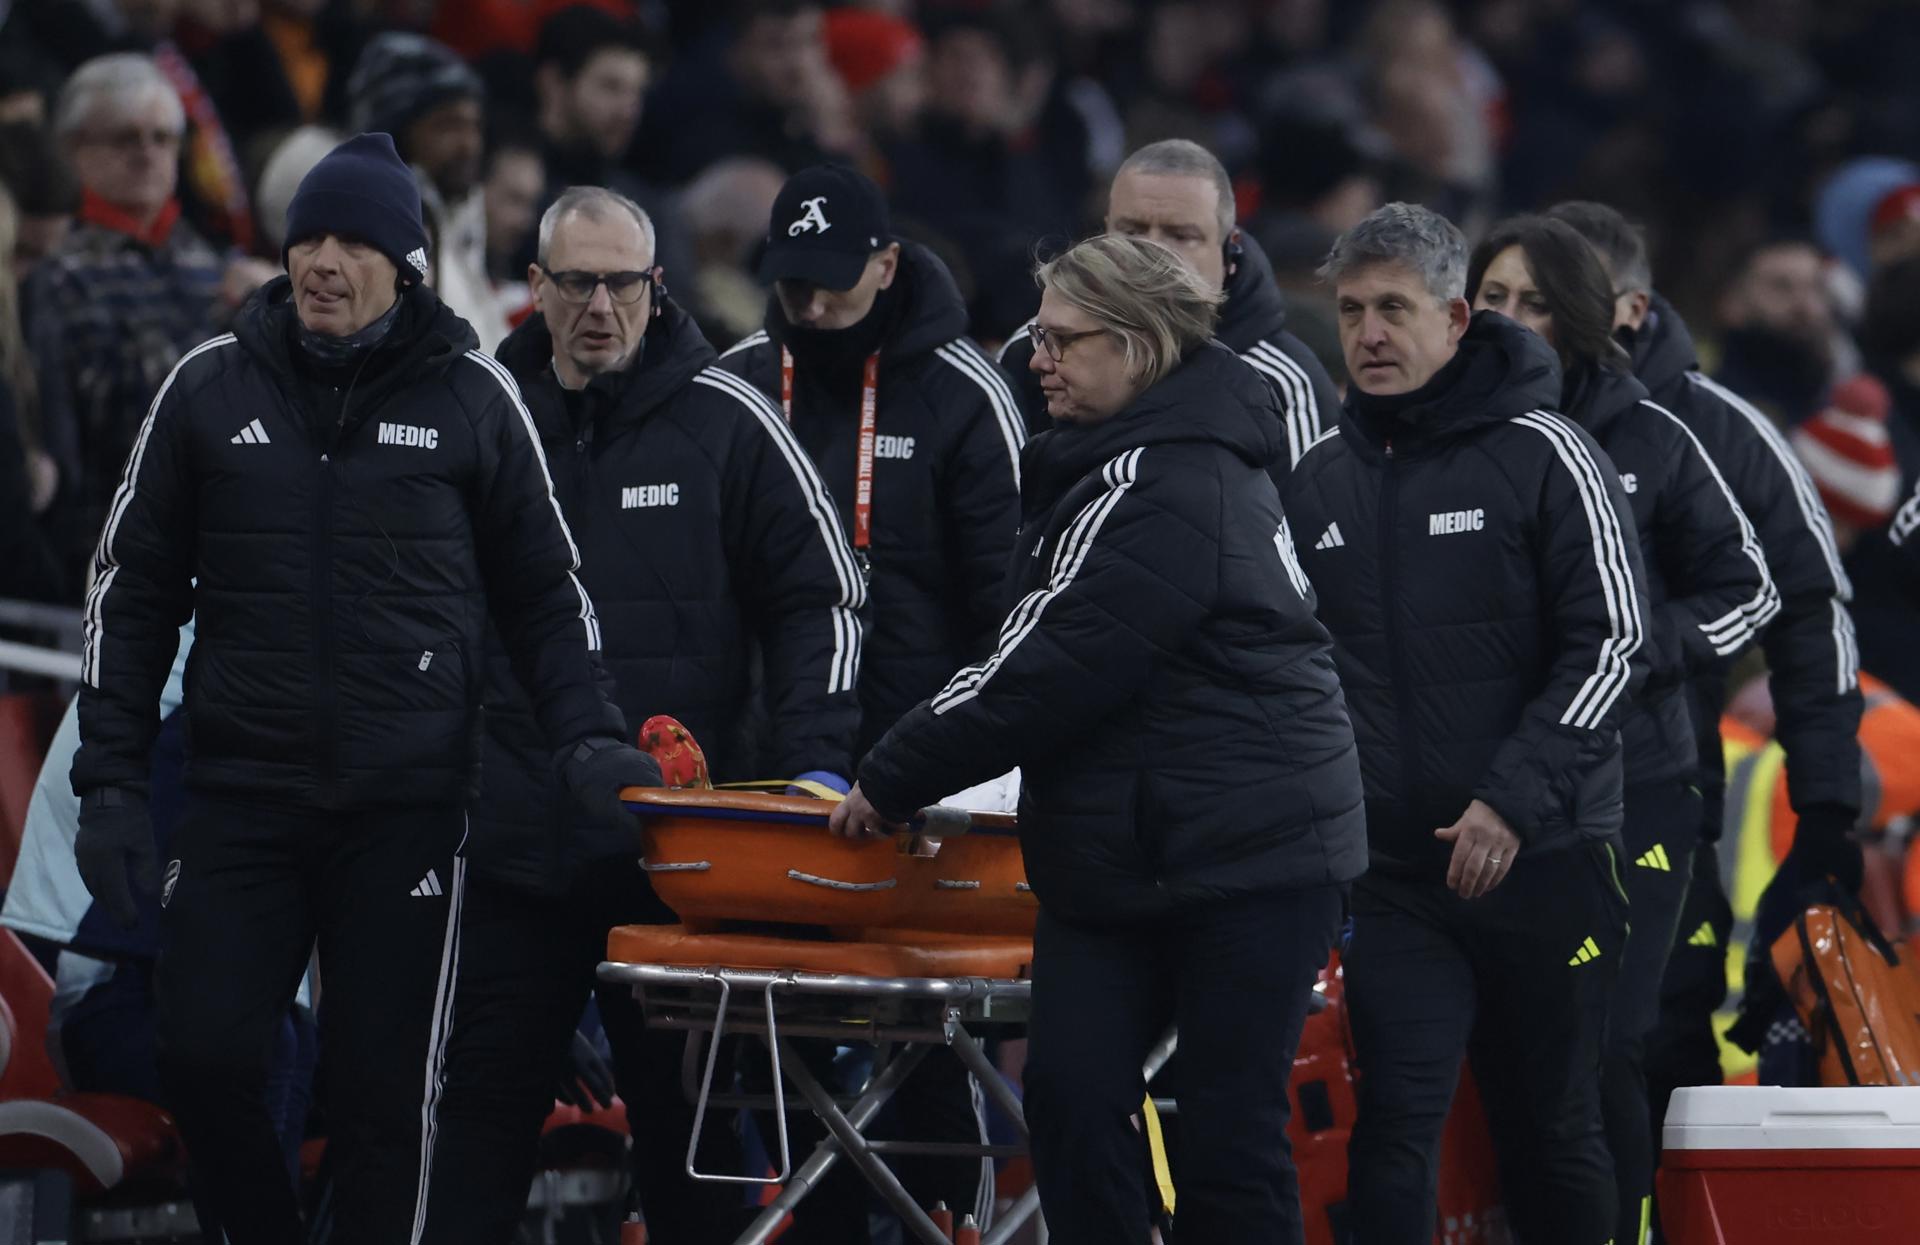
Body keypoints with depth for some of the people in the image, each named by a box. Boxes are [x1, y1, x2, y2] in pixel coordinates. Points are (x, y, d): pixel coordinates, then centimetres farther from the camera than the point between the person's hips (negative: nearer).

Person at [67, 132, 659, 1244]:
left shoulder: (471, 396, 3)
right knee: (204, 1057, -5)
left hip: (408, 807, -1)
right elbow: (132, 589, 10)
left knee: (388, 1088, -2)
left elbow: (546, 593, 9)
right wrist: (112, 779, 4)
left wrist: (588, 739, -5)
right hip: (242, 801, 1)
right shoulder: (212, 387, 6)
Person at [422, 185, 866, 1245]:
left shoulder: (725, 421, 0)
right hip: (512, 838, 1)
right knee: (483, 1116, 3)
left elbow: (819, 596, 3)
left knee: (687, 1119, 6)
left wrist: (813, 757, -9)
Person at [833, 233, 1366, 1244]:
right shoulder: (1137, 462, 15)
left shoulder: (1163, 488, -18)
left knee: (1229, 1125, -5)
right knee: (1068, 1093, -1)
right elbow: (1055, 655, 19)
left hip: (1247, 855, -10)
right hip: (1119, 857, 10)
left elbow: (1051, 667, -21)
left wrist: (894, 778, -14)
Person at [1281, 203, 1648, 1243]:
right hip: (1393, 875, 3)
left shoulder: (1543, 455, -5)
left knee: (1553, 1136, 7)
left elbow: (1613, 643, -10)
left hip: (1543, 862, -3)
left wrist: (1515, 800, -17)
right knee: (1395, 1129, -9)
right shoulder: (1316, 483, 9)